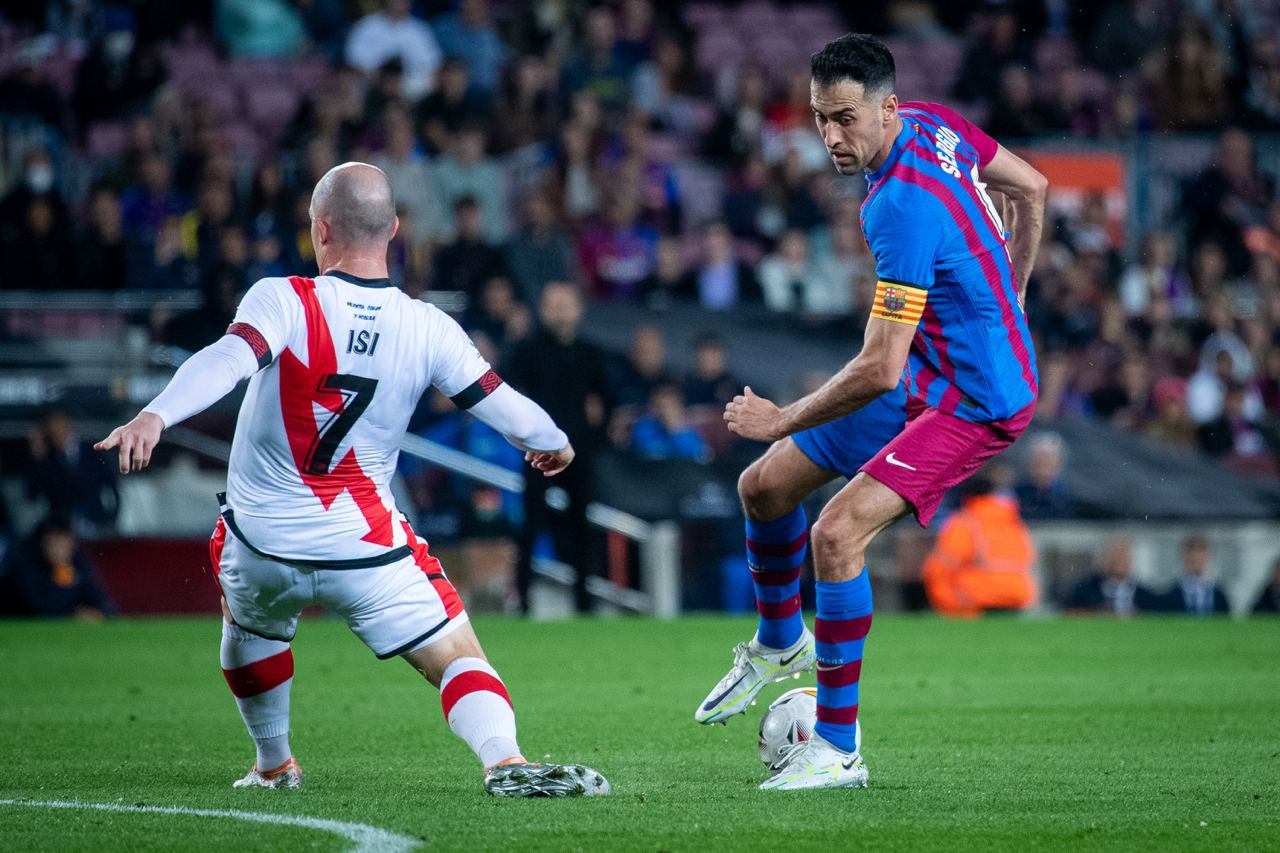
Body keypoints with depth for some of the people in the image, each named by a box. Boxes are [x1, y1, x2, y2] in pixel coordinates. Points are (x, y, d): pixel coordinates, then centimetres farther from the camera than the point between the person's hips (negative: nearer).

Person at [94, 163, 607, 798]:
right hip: (367, 552, -1)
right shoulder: (428, 330, -6)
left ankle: (272, 765, 43)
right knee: (459, 656, 2)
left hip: (261, 544, 1)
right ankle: (504, 763, -25)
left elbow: (227, 361, -31)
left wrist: (154, 417, -44)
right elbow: (506, 409, -1)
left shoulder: (283, 301, -13)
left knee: (247, 618, 33)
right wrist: (554, 444, 20)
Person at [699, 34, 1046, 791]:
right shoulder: (933, 124, -3)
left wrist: (783, 420, -15)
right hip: (923, 376, 10)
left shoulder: (902, 211, -31)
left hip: (975, 401, -10)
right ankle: (780, 643, 41)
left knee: (838, 532, -25)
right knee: (764, 486, 13)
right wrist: (1003, 301, 20)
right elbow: (1032, 187, 14)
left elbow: (879, 372, -29)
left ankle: (839, 749, -15)